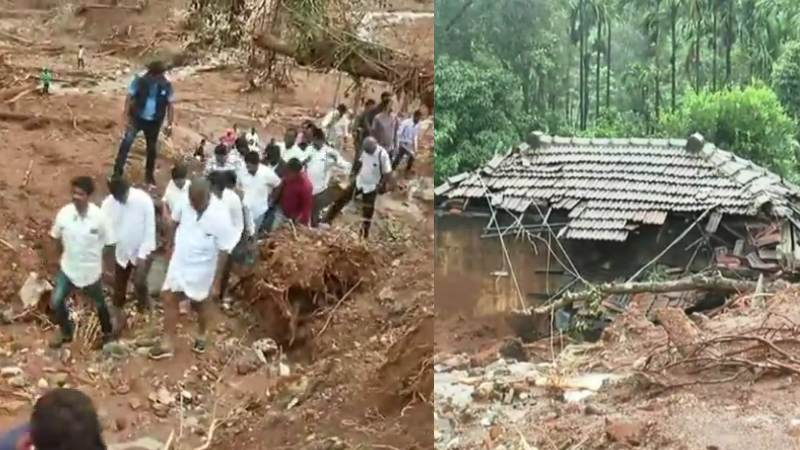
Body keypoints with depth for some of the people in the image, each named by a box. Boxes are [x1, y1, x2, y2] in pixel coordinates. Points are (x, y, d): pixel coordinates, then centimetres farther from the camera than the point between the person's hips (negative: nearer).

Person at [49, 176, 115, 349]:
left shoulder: (99, 217, -23)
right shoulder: (64, 213, -16)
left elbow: (109, 244, -11)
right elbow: (57, 238, 2)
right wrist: (66, 255, 10)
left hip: (91, 270, -2)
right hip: (68, 268, 2)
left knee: (99, 303, 19)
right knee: (57, 302, 10)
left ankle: (107, 331, 46)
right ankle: (66, 332, 37)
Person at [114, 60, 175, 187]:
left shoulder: (166, 86, -9)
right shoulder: (139, 81, -15)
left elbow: (169, 105, 0)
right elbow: (130, 97, -13)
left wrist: (169, 124, 0)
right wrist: (126, 115, -21)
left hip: (154, 121, 2)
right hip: (137, 118, -2)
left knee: (152, 148, 13)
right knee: (127, 141, -17)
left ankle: (149, 175, 30)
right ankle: (118, 172, -12)